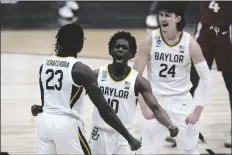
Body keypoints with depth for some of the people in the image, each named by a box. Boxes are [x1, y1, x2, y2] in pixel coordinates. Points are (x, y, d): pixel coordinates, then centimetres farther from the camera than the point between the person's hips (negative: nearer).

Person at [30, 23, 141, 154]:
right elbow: (104, 109, -16)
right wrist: (129, 138, -16)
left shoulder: (45, 64, 7)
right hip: (68, 125, -6)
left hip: (45, 122, 6)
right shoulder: (80, 70, -11)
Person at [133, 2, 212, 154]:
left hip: (182, 101, 0)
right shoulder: (150, 41, -12)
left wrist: (197, 110, -11)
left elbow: (206, 78, -7)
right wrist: (144, 107, -14)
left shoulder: (190, 43, -12)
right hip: (156, 101, 0)